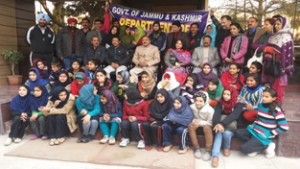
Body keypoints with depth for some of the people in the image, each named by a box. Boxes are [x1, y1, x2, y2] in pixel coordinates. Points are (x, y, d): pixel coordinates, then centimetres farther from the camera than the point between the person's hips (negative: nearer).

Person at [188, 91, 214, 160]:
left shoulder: (210, 110, -22)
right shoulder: (192, 107, -12)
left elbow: (210, 122, -18)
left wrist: (200, 123, -32)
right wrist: (194, 121, -23)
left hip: (206, 125, -3)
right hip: (197, 124, 3)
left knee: (207, 127, -37)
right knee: (190, 126, -29)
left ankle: (208, 150, -23)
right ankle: (196, 148, -19)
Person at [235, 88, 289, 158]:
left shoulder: (276, 110, -15)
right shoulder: (261, 105, 6)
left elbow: (284, 127, -17)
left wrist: (270, 134, -13)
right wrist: (253, 125, 4)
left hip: (264, 136, -7)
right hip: (254, 130, 7)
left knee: (244, 148, -19)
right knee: (238, 132, -15)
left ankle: (266, 146, 0)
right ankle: (255, 145, -7)